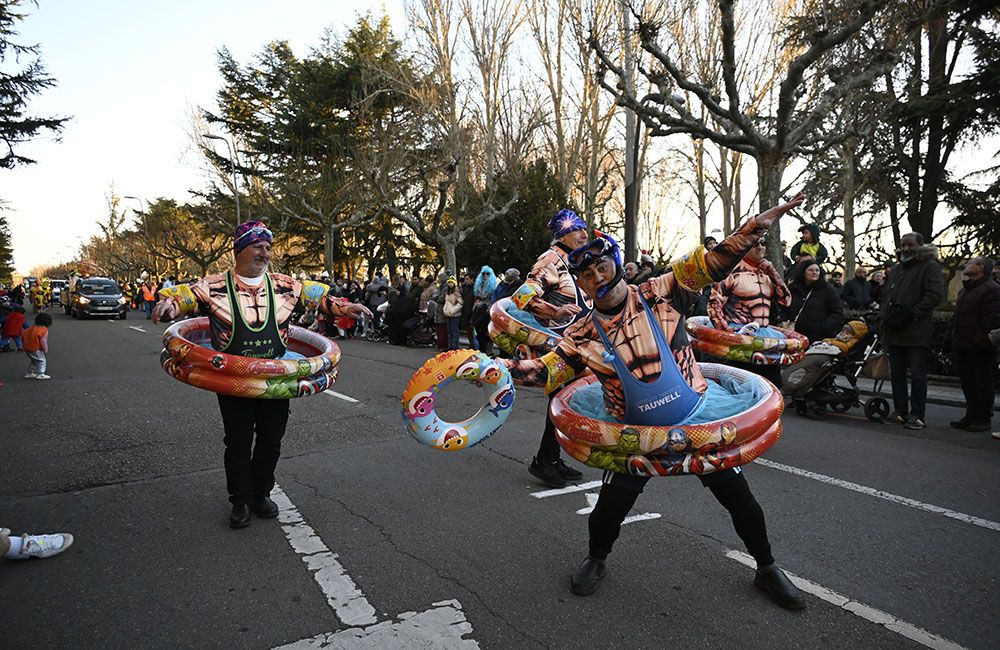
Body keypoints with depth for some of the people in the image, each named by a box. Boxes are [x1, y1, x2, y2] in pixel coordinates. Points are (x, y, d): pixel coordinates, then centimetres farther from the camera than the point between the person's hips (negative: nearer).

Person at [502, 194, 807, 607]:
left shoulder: (658, 294, -9)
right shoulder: (583, 336, -5)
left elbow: (711, 263, -9)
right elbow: (546, 370, -4)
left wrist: (759, 224, -16)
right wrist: (501, 366, -20)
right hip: (637, 432, 1)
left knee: (738, 496, 8)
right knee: (610, 507, -2)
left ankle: (767, 569, 35)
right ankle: (596, 561, 33)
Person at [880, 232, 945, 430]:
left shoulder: (930, 267, -3)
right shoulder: (895, 269, 19)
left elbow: (936, 294, -14)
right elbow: (886, 295, 24)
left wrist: (912, 313, -18)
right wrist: (885, 314, 6)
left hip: (917, 332, -7)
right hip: (894, 331, 7)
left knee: (918, 375, -5)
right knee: (897, 373, 11)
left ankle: (917, 415, 0)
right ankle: (900, 411, 20)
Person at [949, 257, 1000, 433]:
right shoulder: (964, 290, 20)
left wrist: (980, 340, -20)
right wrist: (955, 340, 18)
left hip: (980, 349, -9)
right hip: (963, 347, 9)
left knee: (983, 384, 0)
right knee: (968, 384, 13)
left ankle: (984, 419, 8)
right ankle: (971, 415, 22)